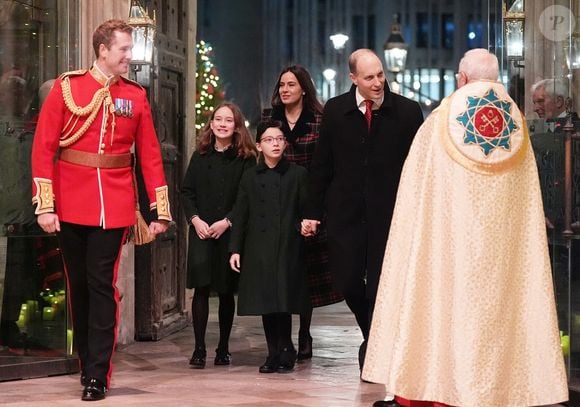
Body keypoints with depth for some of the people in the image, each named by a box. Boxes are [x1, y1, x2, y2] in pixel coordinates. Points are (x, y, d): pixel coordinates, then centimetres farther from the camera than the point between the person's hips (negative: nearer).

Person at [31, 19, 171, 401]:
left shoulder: (136, 95, 5)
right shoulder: (66, 87, -1)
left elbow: (151, 155, 5)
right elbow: (43, 147, -4)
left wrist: (161, 210, 1)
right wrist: (45, 205, -11)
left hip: (115, 207, 0)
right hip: (71, 206, 0)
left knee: (102, 285, -4)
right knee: (78, 285, 10)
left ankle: (98, 374, -1)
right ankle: (87, 363, 24)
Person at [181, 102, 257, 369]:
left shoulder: (246, 158, 1)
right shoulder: (200, 157, 9)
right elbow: (186, 192, 8)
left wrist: (227, 222, -12)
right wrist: (195, 219, -7)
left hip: (230, 233, -1)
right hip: (201, 232, 1)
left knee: (226, 291, 5)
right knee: (201, 288, -5)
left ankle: (223, 348, 15)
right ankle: (199, 349, -3)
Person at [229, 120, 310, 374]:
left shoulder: (298, 174, 5)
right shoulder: (250, 178, 11)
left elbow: (306, 210, 5)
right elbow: (240, 215, 10)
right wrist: (235, 249, 5)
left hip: (288, 249, -2)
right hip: (259, 249, 3)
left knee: (283, 303, -6)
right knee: (266, 303, 4)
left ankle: (283, 354, 3)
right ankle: (276, 355, 12)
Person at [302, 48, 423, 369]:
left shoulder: (407, 111, -2)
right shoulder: (335, 110, 3)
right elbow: (321, 165, 7)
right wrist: (313, 211, 4)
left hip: (389, 212, -2)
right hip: (345, 211, 2)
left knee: (380, 285, 0)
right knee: (347, 281, 2)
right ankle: (375, 337, 26)